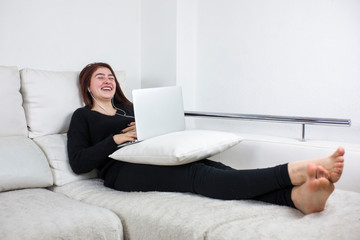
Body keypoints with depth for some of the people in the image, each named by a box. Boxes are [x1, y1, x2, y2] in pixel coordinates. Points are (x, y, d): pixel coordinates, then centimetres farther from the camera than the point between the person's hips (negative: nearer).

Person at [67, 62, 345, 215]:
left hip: (154, 158, 6)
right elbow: (78, 163, -1)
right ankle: (294, 172, -51)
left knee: (214, 168, -27)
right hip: (123, 170, -6)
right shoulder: (83, 116, 13)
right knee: (199, 175, -32)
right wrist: (117, 138, -9)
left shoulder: (127, 107, 30)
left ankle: (299, 196, -50)